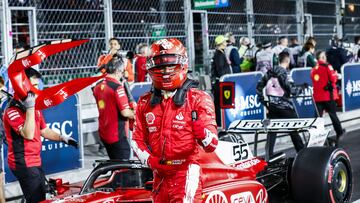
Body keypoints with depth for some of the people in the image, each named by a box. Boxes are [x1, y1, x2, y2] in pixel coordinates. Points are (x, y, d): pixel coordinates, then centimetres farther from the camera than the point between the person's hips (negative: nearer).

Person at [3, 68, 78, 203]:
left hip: (35, 161, 9)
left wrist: (63, 138, 8)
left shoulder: (35, 107, 13)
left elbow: (44, 131, 21)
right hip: (23, 163, -9)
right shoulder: (12, 111, -17)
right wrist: (29, 108, -29)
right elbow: (28, 134, -27)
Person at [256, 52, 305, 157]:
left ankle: (269, 155, 4)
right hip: (284, 106, -6)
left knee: (272, 130, 8)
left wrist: (264, 101, 12)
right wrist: (300, 89, 1)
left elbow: (259, 86, 9)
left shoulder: (270, 72, 9)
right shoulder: (283, 72, -11)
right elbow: (290, 89, -16)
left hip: (271, 106, 6)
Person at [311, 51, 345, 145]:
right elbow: (333, 78, -12)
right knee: (333, 114, 9)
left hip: (317, 96, 4)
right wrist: (335, 74, 7)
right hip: (328, 95, -3)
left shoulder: (313, 69, 7)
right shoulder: (327, 66, -9)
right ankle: (339, 132, 20)